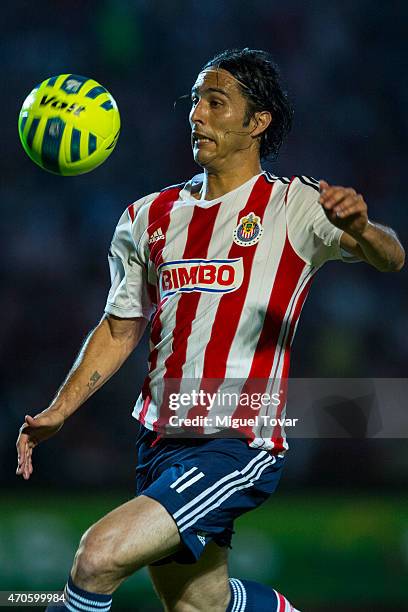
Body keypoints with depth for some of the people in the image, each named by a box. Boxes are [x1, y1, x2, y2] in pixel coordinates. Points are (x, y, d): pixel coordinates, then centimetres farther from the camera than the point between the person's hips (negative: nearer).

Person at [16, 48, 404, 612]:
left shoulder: (295, 205, -4)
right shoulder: (149, 217, 12)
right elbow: (121, 329, 18)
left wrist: (360, 228, -40)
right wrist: (58, 412, 8)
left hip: (237, 446, -6)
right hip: (160, 440, 7)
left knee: (100, 555, -22)